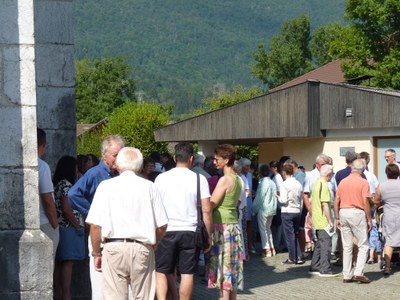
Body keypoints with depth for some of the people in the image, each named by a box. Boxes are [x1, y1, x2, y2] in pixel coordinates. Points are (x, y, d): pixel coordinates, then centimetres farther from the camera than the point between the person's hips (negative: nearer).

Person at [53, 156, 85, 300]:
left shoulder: (57, 184, 13)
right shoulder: (66, 185, -13)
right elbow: (67, 209, -21)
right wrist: (78, 226, -12)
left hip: (59, 227, 9)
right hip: (69, 228, -9)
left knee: (59, 263, 12)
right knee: (68, 263, -7)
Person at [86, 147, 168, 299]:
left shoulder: (106, 186, 1)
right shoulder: (149, 187, 4)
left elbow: (95, 225, -3)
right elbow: (162, 225, 2)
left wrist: (96, 253, 8)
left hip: (114, 248, -1)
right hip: (142, 248, 1)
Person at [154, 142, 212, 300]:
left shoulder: (161, 178, 1)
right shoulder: (199, 179, -3)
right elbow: (206, 210, -5)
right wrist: (208, 235, 4)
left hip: (165, 231, 1)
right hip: (190, 232, -1)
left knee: (162, 271, 10)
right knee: (187, 273, 7)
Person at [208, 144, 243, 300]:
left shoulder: (225, 179, -15)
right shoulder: (237, 179, 12)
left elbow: (211, 205, -15)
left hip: (222, 226, -9)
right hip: (233, 224, 9)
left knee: (223, 268, -6)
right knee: (231, 268, 12)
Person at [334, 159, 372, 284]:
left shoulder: (343, 182, 9)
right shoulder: (363, 182, -6)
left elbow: (336, 201, 9)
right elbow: (365, 202, -11)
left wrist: (337, 218, 14)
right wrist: (369, 219, -5)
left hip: (343, 213, 5)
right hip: (357, 213, -5)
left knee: (347, 247, 10)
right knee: (363, 246, 3)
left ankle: (347, 275, 10)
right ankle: (358, 273, -8)